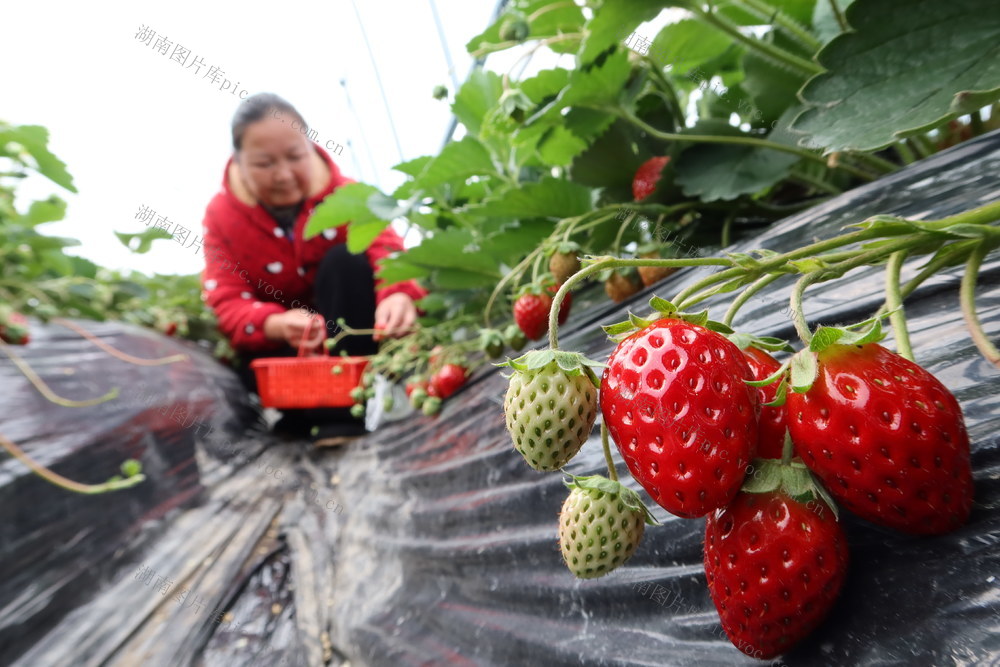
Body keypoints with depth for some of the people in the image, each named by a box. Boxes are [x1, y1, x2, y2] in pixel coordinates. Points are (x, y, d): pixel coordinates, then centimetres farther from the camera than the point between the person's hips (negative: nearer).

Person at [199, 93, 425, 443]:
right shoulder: (222, 215, -9)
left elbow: (387, 250, -28)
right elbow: (227, 303, -19)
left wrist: (399, 295, -54)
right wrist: (277, 326, -43)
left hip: (348, 337, 1)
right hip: (277, 342, 0)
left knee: (346, 259, -27)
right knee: (254, 361, -34)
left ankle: (343, 412, -29)